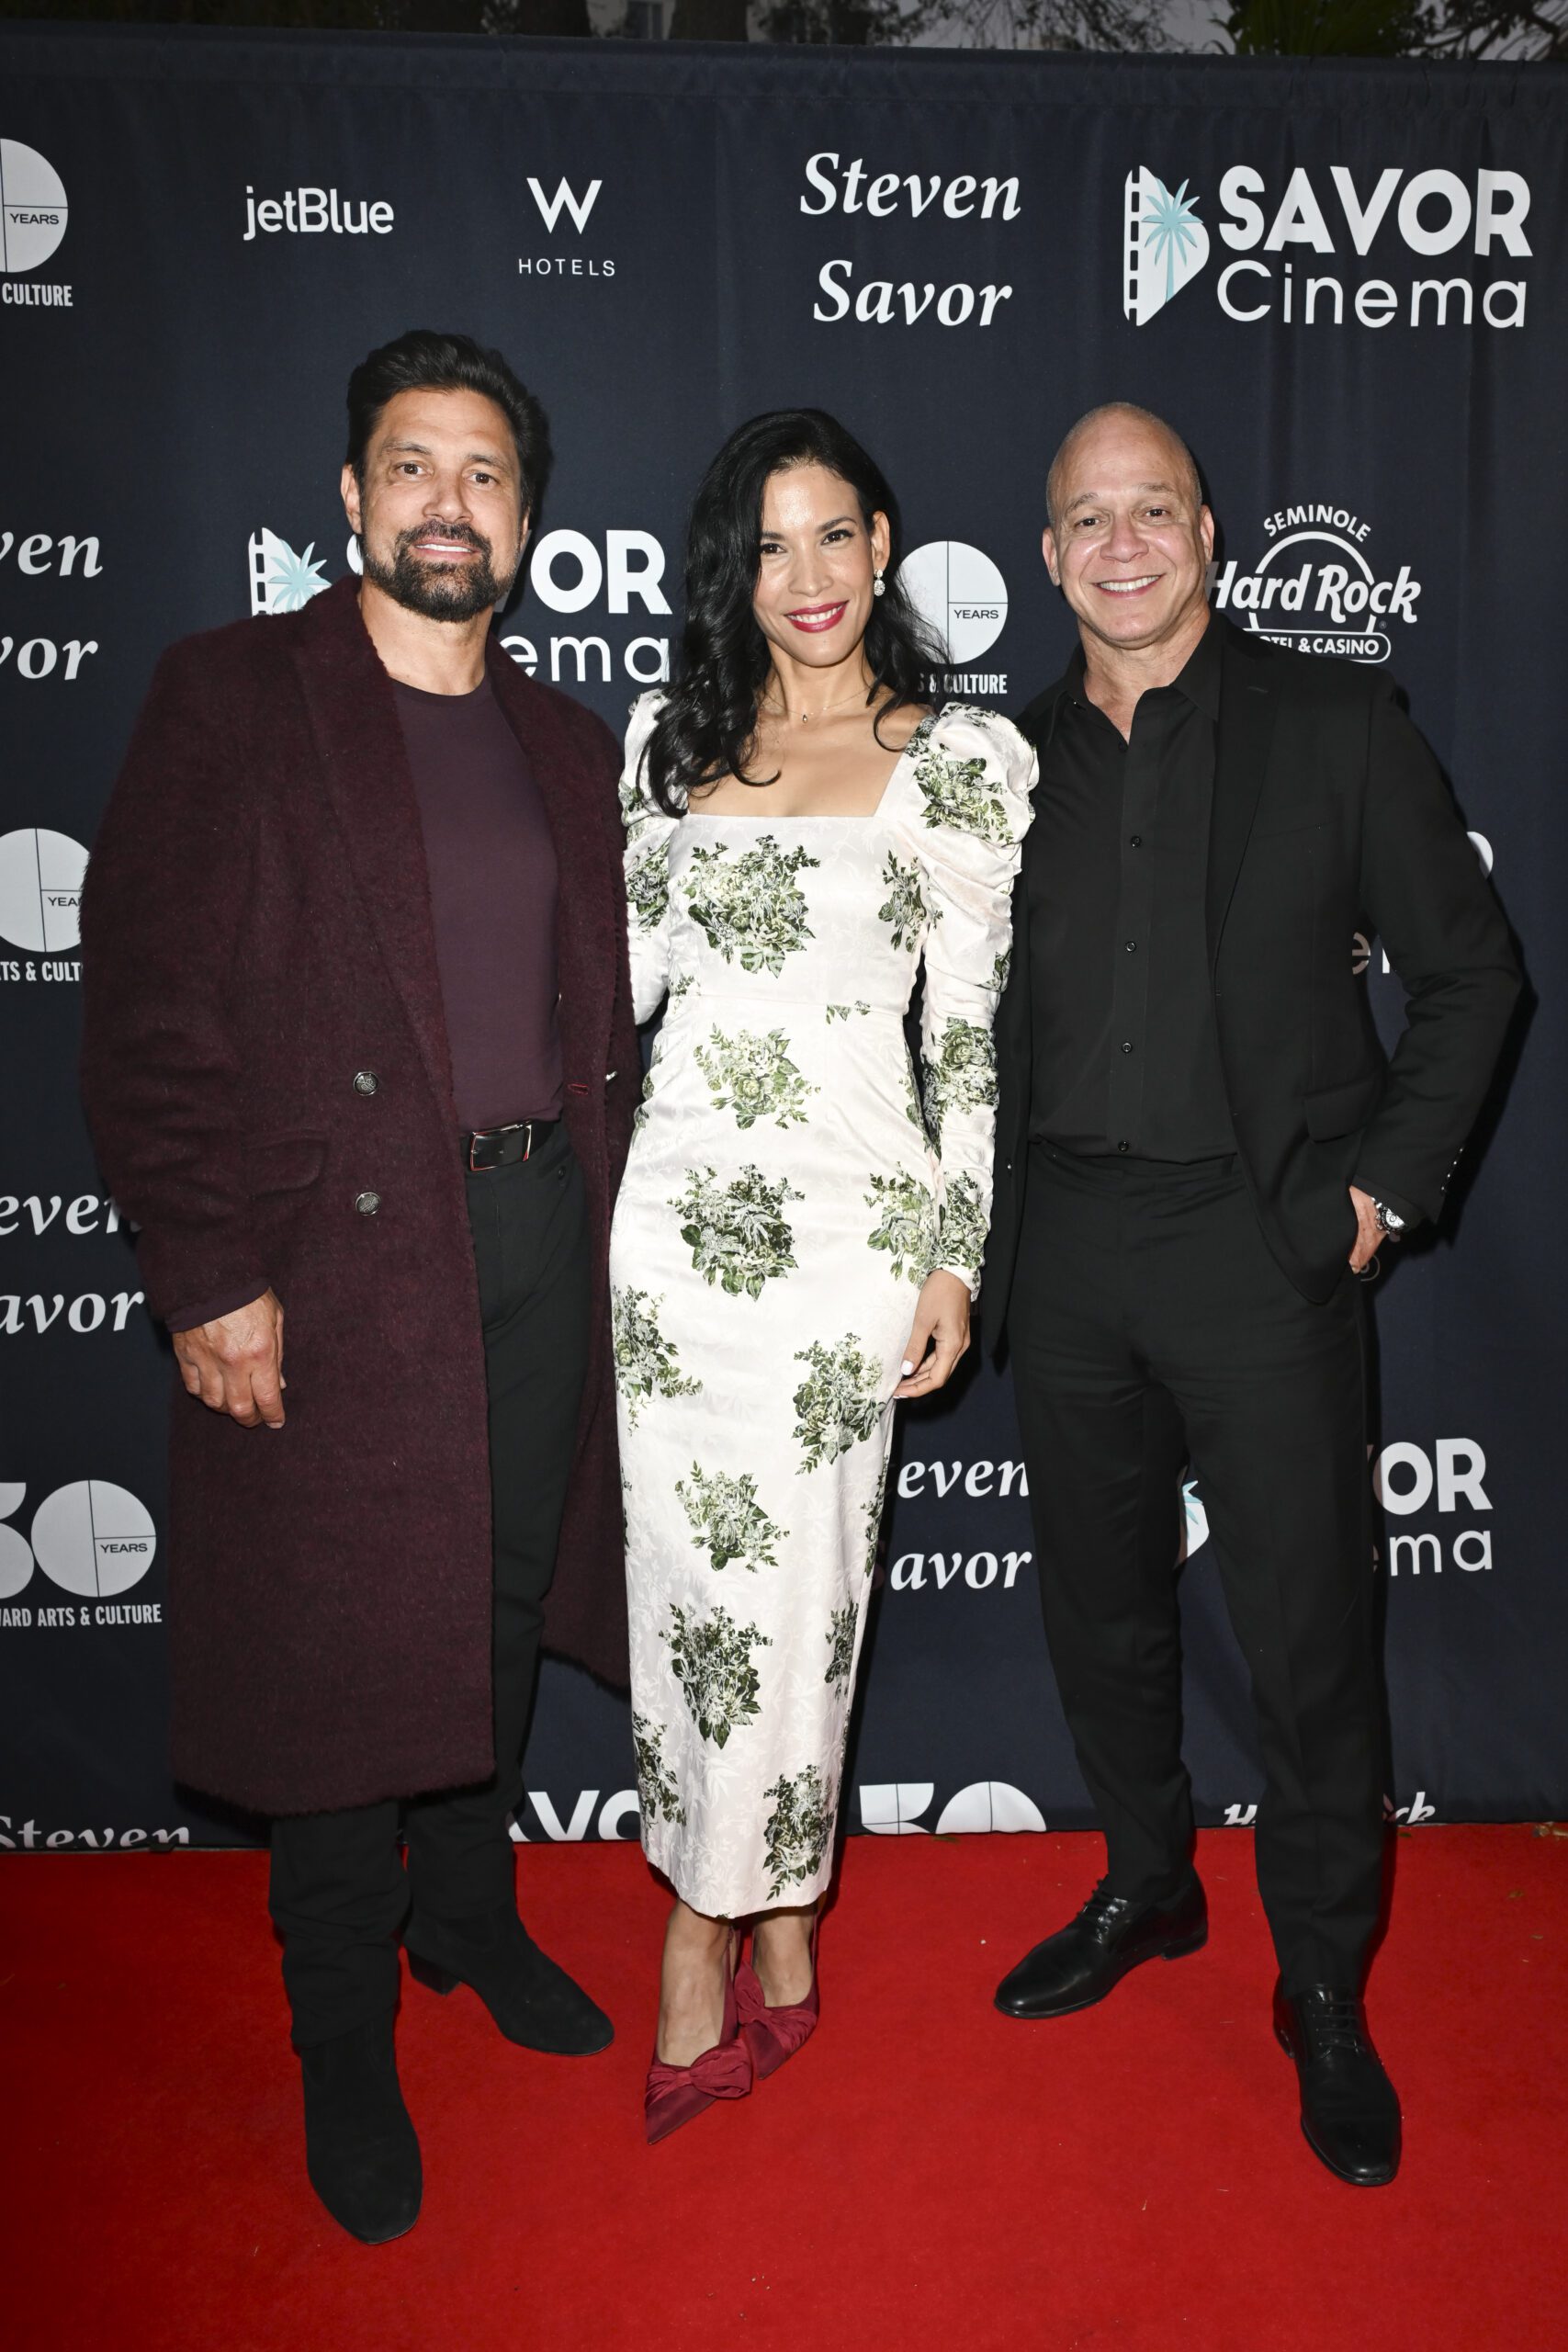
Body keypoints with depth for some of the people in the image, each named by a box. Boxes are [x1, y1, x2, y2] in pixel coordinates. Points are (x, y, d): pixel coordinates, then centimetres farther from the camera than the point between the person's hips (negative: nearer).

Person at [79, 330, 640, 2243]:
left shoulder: (565, 744, 13)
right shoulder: (230, 698, -4)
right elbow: (148, 1006, -9)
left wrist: (591, 1204, 7)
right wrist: (210, 1277, -14)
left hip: (543, 1236, 5)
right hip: (334, 1259, -5)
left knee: (501, 1613, 17)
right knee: (348, 1651, 6)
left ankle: (468, 1916, 41)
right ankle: (344, 2040, 27)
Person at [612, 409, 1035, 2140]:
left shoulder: (965, 763, 1)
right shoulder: (670, 737, 11)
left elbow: (972, 1034, -1)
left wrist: (955, 1255, -4)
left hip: (844, 1216, -3)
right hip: (673, 1199, 3)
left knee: (789, 1583, 2)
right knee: (684, 1573, 6)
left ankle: (708, 1935, 23)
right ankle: (765, 1926, 26)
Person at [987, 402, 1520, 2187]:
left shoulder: (1334, 724, 0)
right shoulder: (1012, 756, 8)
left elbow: (1469, 970, 3)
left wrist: (1385, 1183, -5)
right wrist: (980, 1223, 4)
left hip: (1263, 1237, -3)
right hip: (1065, 1250, 4)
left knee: (1307, 1633, 3)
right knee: (1099, 1603, 15)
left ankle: (1323, 1989, 24)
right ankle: (1147, 1888, 39)